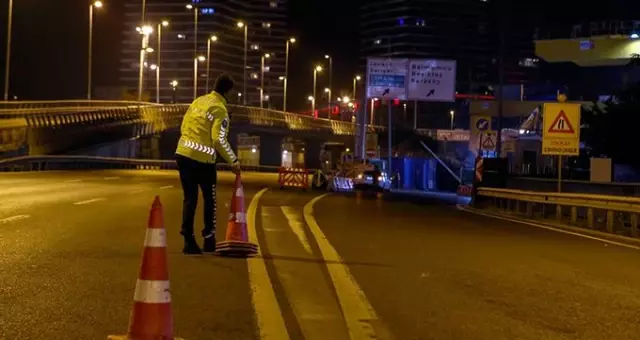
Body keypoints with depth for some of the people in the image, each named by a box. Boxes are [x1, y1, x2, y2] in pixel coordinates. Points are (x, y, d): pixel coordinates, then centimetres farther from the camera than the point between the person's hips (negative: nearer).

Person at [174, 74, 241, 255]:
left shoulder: (198, 101, 11)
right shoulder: (220, 110, -10)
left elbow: (183, 127, 15)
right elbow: (219, 140, -16)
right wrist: (233, 161, -7)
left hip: (183, 153, 6)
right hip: (203, 159, -6)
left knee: (190, 198, 10)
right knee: (209, 199, 11)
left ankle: (189, 241, 6)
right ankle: (209, 239, 14)